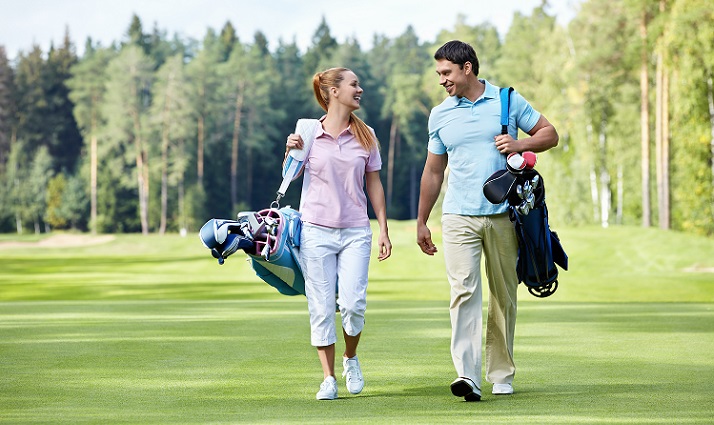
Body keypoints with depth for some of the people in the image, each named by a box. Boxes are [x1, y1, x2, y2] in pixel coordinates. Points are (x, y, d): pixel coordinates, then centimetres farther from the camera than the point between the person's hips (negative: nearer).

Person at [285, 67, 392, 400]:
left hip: (355, 232, 1)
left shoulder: (365, 135, 7)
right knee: (321, 307, 0)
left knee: (353, 304, -11)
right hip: (316, 230, -1)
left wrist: (384, 229, 8)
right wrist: (290, 151, -7)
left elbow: (374, 184, 12)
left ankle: (350, 358, 18)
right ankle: (328, 378, 10)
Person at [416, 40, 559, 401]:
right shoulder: (440, 114, 10)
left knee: (503, 296, 6)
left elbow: (550, 134, 9)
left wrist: (519, 144, -11)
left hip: (503, 216, 0)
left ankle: (502, 375, 17)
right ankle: (468, 377, -23)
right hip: (459, 217, 0)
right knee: (463, 291, -15)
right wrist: (421, 222, 18)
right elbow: (433, 171, 18)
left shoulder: (508, 101, 4)